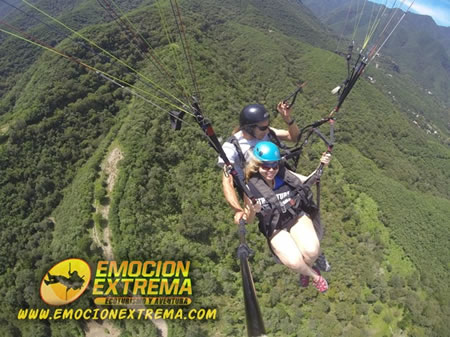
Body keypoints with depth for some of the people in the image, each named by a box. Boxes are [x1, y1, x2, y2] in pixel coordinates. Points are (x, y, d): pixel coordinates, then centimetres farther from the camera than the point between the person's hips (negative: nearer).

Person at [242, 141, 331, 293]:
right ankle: (314, 275, 10)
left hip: (297, 217, 2)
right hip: (275, 228, -1)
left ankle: (306, 270, 11)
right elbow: (248, 220, -3)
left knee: (312, 250, -27)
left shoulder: (284, 174, -3)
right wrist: (252, 211, -27)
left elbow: (308, 180, 14)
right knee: (294, 262, -27)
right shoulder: (250, 187, -10)